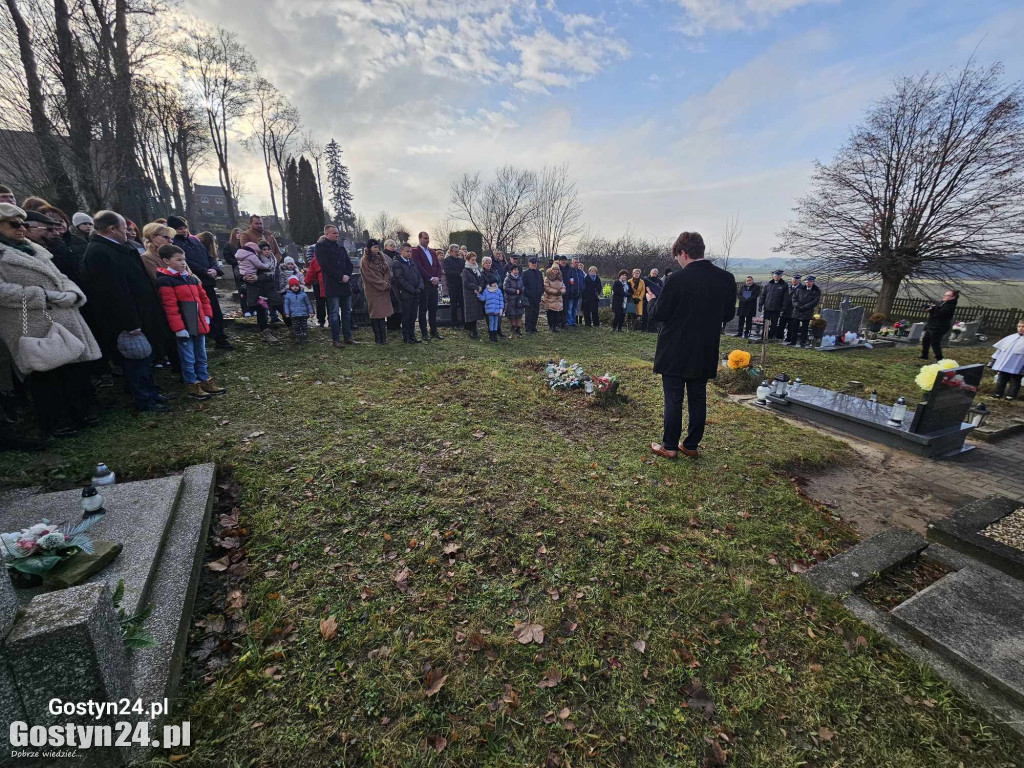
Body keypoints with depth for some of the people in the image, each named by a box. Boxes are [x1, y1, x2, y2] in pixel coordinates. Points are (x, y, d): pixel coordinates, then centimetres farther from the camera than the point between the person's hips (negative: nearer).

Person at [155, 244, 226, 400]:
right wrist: (179, 328, -21)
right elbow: (170, 307, -17)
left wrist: (207, 316, 7)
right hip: (184, 328, -7)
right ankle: (192, 386, 13)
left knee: (201, 357, 17)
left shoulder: (192, 279, 12)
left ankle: (205, 381, 28)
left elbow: (203, 298, 19)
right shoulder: (165, 281, -11)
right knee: (188, 359, 3)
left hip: (199, 325, 7)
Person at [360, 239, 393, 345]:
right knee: (375, 314, -2)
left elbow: (387, 271, 7)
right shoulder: (365, 260, -4)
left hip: (383, 290, 5)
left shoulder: (380, 258, 15)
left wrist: (387, 283, -10)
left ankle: (383, 338, 4)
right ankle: (378, 338, 4)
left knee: (382, 312, 2)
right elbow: (370, 276, -11)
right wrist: (383, 284, -13)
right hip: (372, 291, -5)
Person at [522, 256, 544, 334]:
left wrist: (541, 292, 8)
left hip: (537, 297, 5)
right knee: (529, 313, -1)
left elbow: (542, 284, 19)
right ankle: (528, 328, 6)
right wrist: (526, 293, -13)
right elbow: (523, 285, -7)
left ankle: (533, 327, 20)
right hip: (529, 298, -5)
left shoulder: (539, 273, 13)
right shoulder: (526, 273, -5)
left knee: (536, 313, 10)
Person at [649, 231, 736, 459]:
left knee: (673, 399, 5)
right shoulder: (727, 279, 0)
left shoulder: (678, 280, -17)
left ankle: (670, 446, 14)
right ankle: (692, 445, 25)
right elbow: (728, 315, 8)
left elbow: (658, 314, -12)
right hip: (705, 354, 5)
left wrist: (651, 300, 8)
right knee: (698, 399, 14)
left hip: (675, 352, -5)